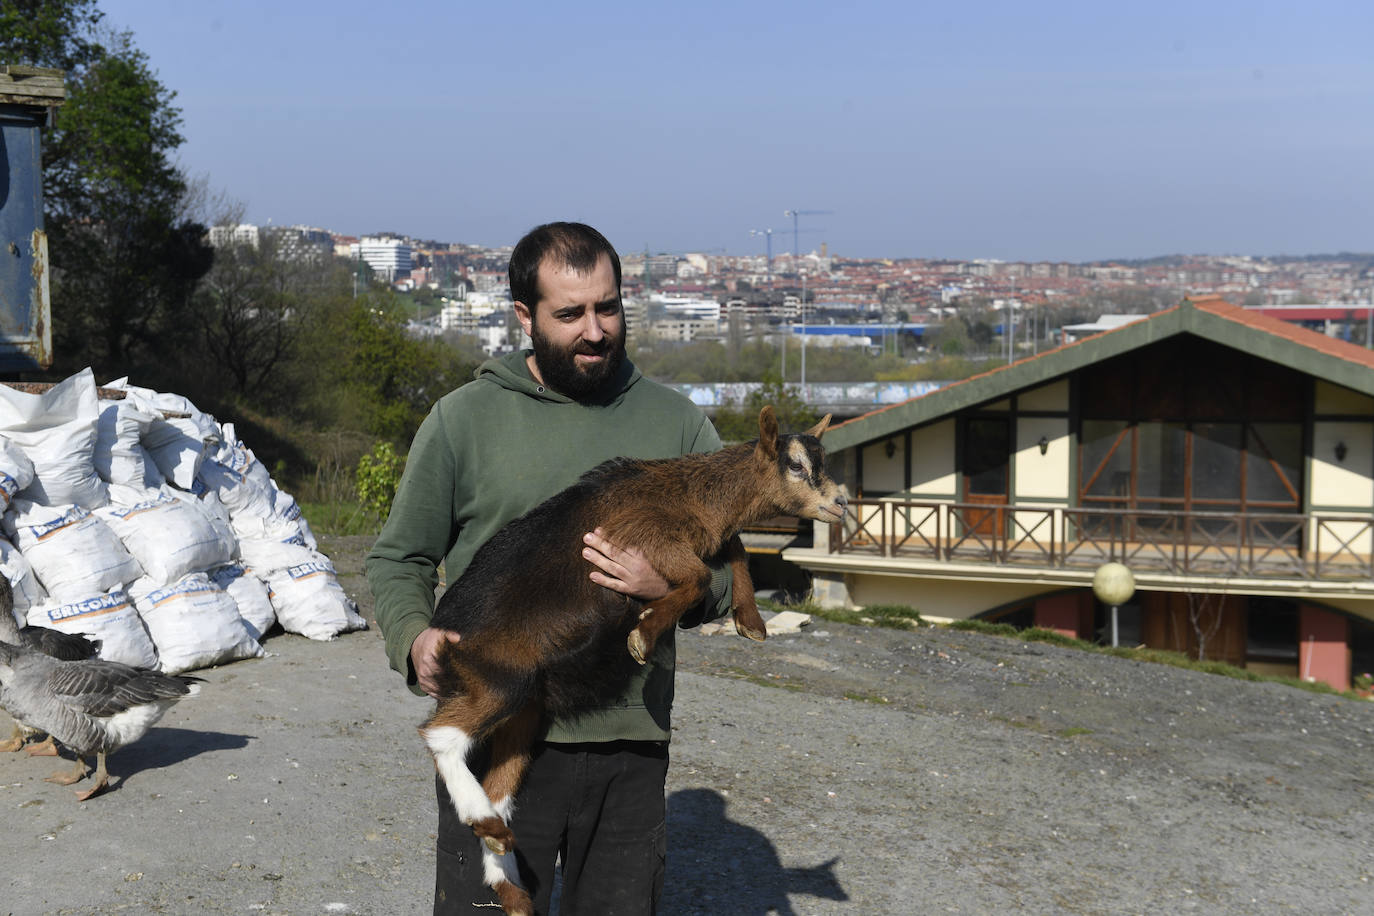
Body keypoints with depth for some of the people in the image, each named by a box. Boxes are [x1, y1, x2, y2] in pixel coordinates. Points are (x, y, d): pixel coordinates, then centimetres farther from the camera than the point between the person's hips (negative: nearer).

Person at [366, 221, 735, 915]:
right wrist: (413, 638, -13)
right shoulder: (462, 419, 2)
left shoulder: (677, 421, 7)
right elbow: (398, 560, 7)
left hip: (632, 750, 2)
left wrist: (671, 588, -14)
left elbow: (726, 572, 8)